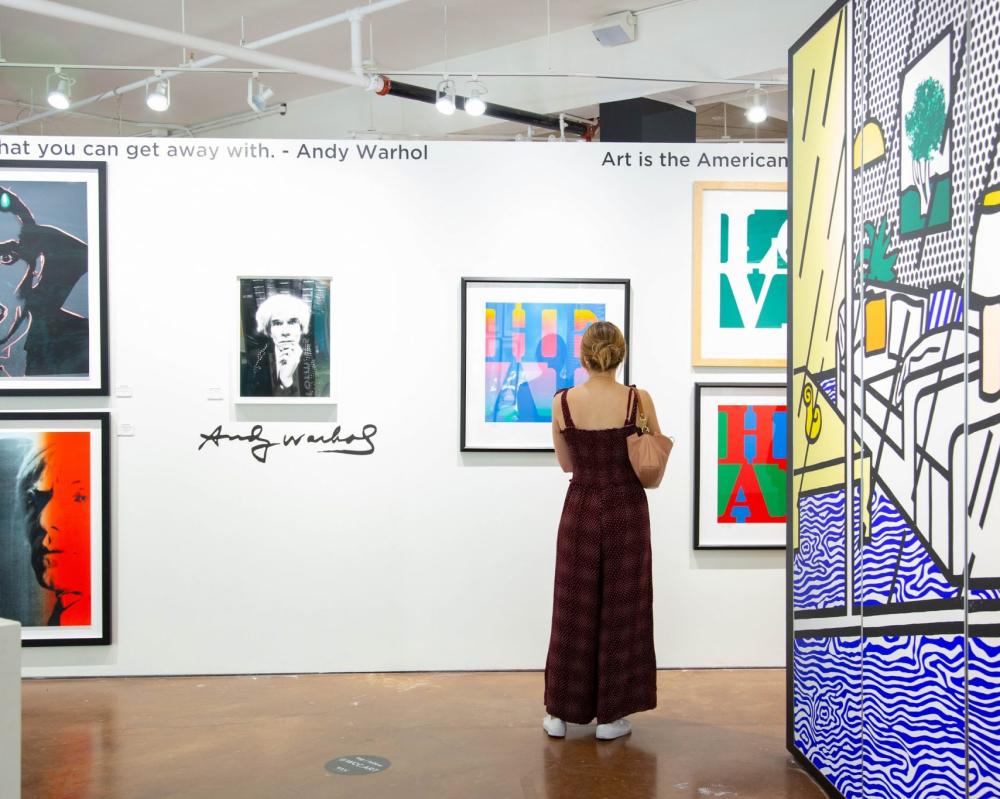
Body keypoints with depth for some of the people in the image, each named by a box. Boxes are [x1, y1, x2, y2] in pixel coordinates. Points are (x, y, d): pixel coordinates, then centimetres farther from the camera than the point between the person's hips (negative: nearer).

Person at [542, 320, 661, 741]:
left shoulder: (562, 402, -6)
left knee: (574, 610, 11)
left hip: (581, 509, 1)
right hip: (626, 511, -1)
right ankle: (611, 715, 14)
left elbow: (567, 463, 6)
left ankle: (561, 713, 19)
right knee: (620, 611, 8)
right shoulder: (638, 400, -9)